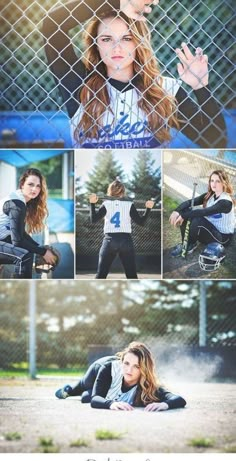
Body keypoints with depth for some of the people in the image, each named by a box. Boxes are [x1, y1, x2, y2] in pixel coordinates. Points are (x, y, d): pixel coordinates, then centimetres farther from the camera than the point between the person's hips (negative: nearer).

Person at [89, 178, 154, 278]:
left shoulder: (106, 204, 1)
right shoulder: (129, 204, 1)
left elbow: (93, 220, -2)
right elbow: (141, 222, -1)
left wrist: (92, 204, 4)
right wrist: (148, 209, 7)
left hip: (109, 241, 0)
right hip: (126, 241, 0)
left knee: (100, 275, 4)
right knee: (132, 276, 6)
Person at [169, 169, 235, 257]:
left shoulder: (226, 202, -23)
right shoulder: (209, 195, 1)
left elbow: (204, 212, -35)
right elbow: (190, 202, -10)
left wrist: (183, 216, -39)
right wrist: (176, 211, -29)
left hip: (223, 237, -8)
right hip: (210, 229, 8)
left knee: (198, 220, -34)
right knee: (185, 210, -9)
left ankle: (191, 245, -7)